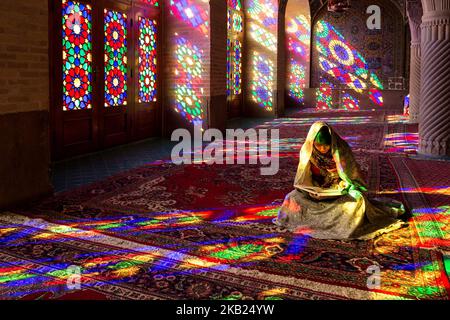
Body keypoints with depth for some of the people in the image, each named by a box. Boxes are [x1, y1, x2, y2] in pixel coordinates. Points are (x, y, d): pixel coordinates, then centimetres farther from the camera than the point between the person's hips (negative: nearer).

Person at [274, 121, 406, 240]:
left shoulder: (341, 149, -16)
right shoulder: (307, 151, -11)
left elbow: (352, 173, -6)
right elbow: (303, 180, -1)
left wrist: (344, 183, -24)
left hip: (341, 190, -2)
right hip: (317, 191, 3)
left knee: (356, 200, -34)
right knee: (293, 198, -25)